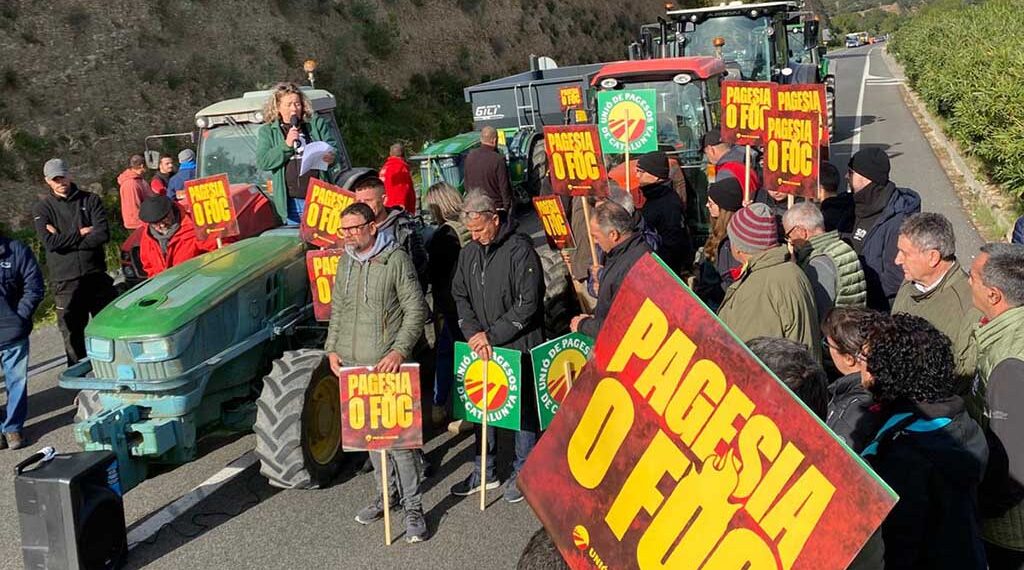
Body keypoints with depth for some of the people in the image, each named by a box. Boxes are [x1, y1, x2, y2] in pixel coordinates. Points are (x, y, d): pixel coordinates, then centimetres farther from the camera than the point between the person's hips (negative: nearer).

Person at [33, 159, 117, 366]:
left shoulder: (91, 200, 5)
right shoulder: (42, 209, 4)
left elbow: (103, 234, -9)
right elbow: (50, 242, -11)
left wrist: (64, 240, -10)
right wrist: (80, 233, -9)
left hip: (96, 274, 1)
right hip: (65, 280, 0)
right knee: (72, 333, 7)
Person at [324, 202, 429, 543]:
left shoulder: (396, 259, -8)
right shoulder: (345, 262, 11)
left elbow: (416, 311, -10)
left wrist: (399, 351, -20)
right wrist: (332, 349, 8)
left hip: (388, 364, -6)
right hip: (353, 365, 6)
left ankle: (413, 506, 3)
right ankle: (386, 492, 29)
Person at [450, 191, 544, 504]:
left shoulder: (520, 249, -14)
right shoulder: (469, 253, 6)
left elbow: (527, 303, -18)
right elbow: (460, 295, 9)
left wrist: (491, 334, -16)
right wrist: (473, 333, -8)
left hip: (518, 346, -6)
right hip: (482, 346, 6)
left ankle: (523, 473, 22)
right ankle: (483, 472, 27)